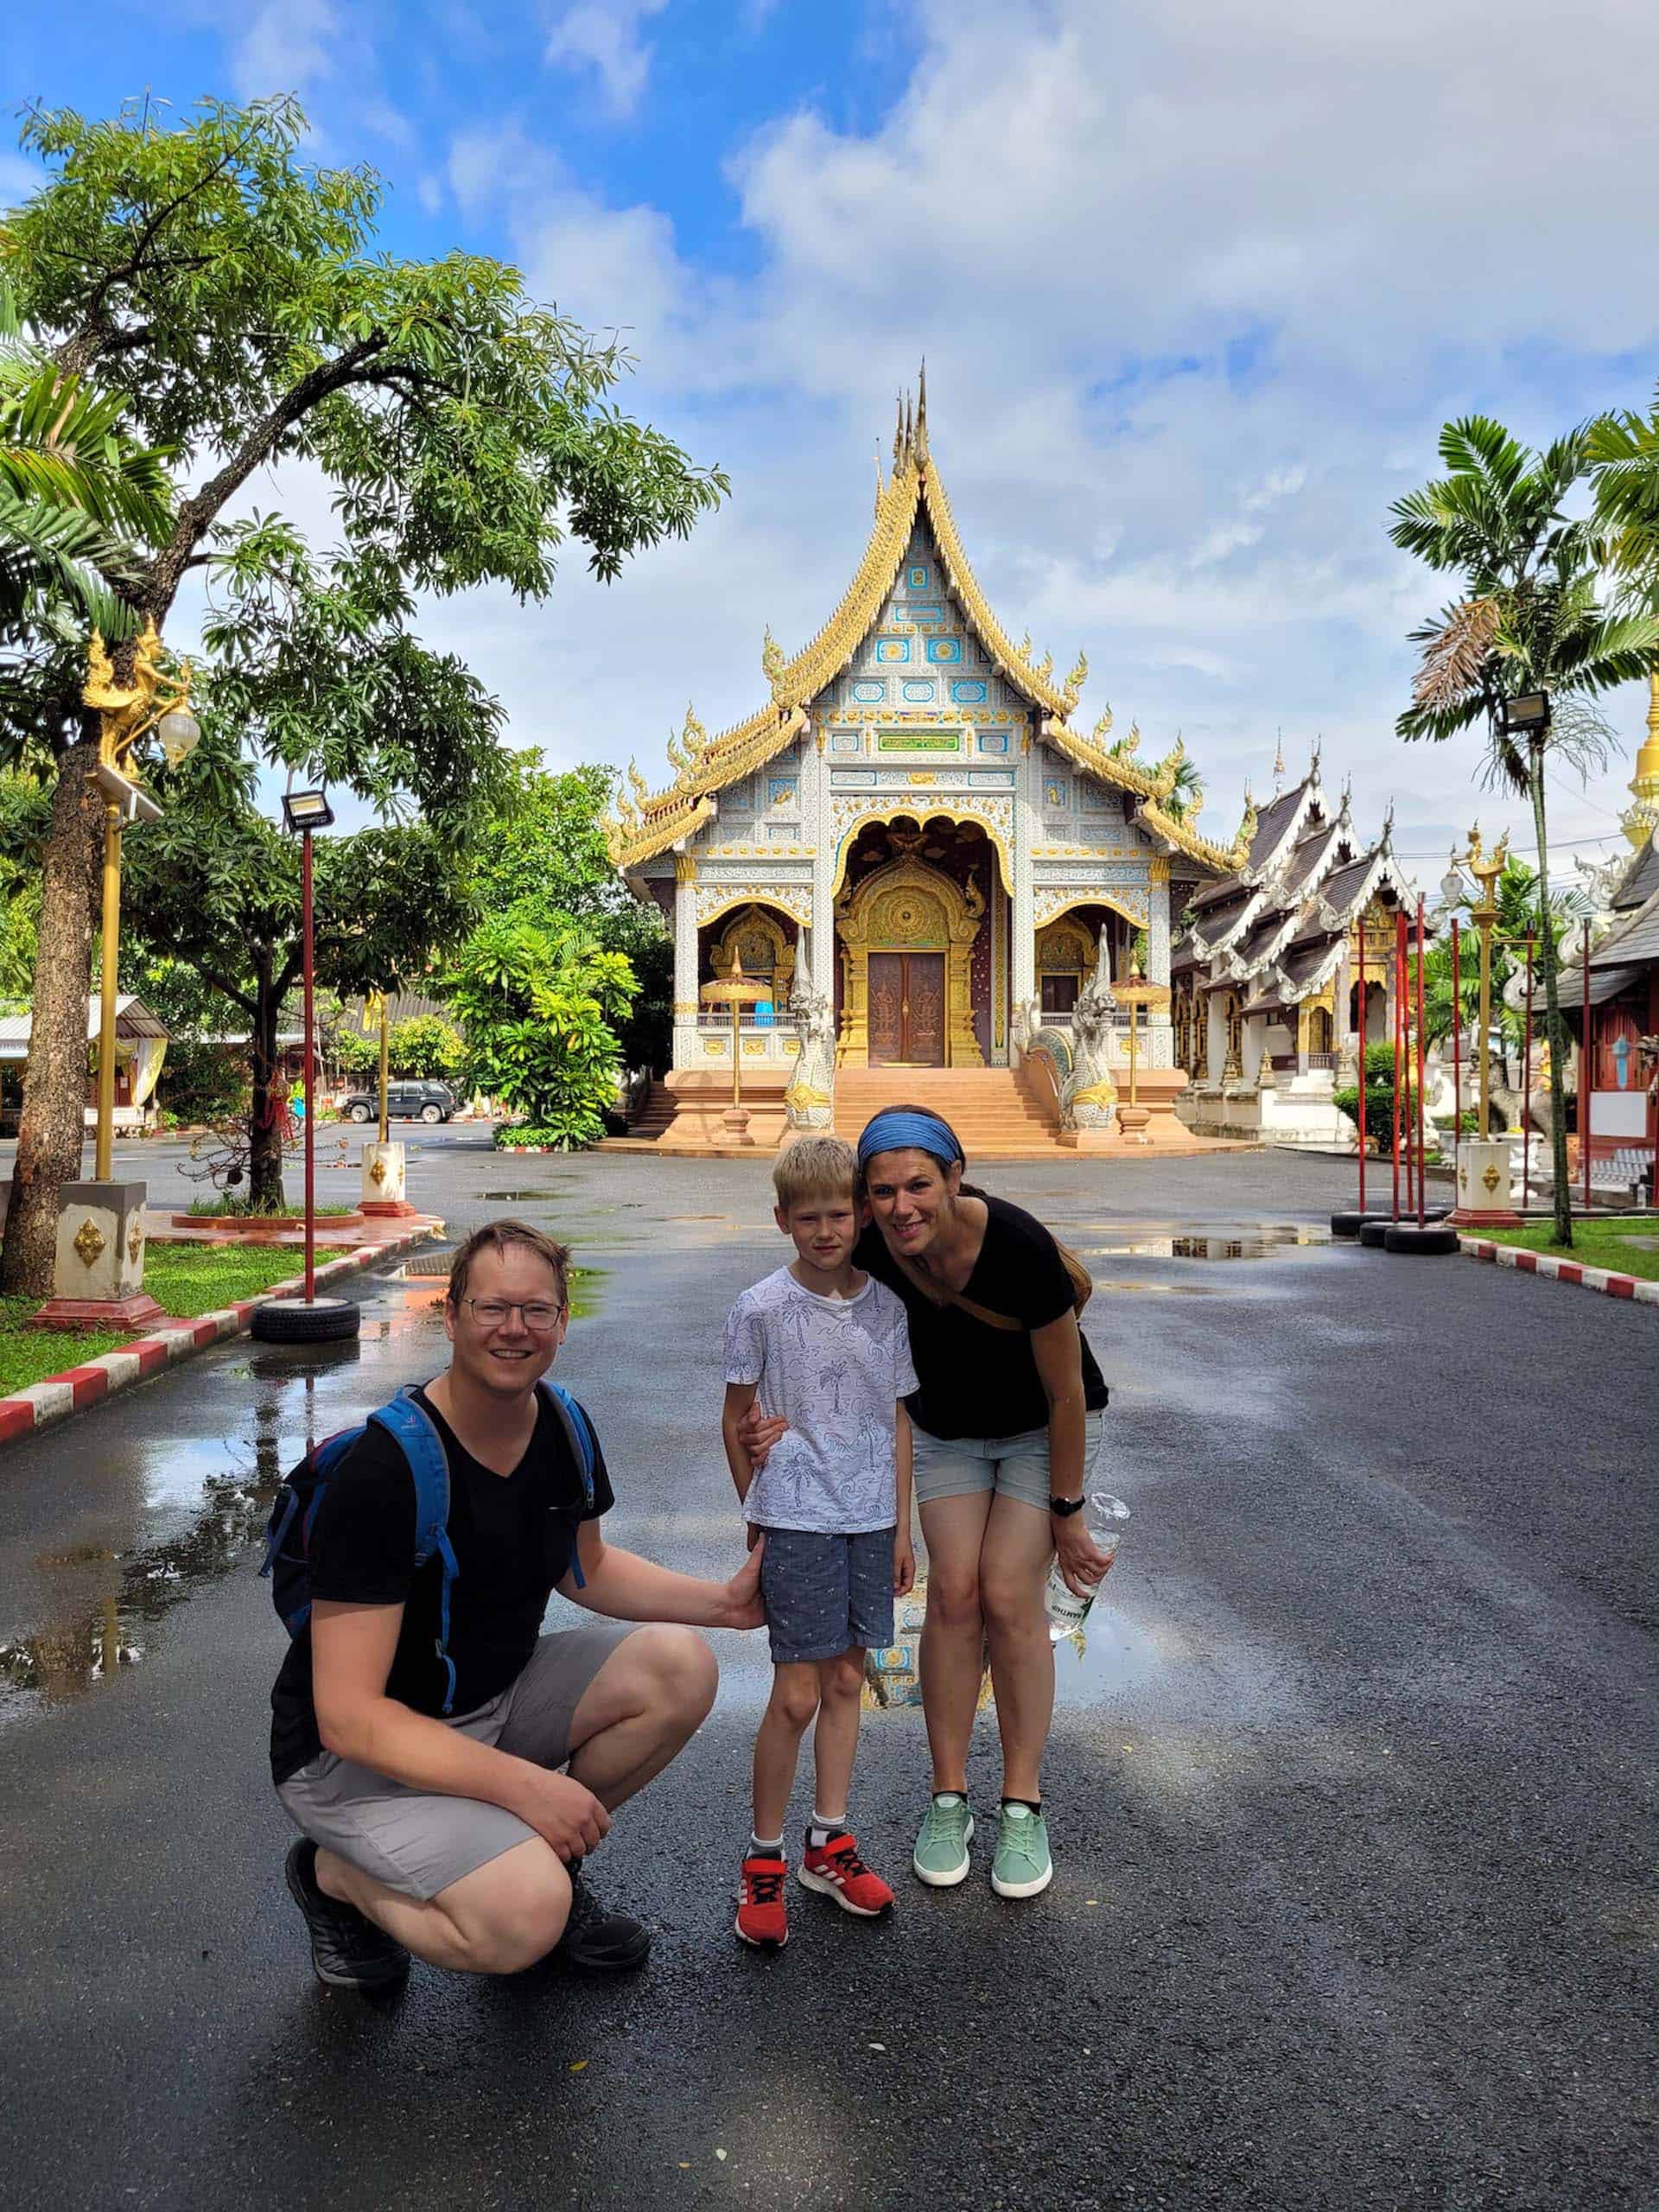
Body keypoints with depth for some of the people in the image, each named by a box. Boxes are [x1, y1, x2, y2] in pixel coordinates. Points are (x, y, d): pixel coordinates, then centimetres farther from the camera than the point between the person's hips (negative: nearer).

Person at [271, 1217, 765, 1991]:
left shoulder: (564, 1427, -6)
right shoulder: (383, 1469, -28)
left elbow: (584, 1567, 13)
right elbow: (348, 1716, -28)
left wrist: (721, 1600, -1)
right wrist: (520, 1784, -32)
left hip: (493, 1699, 7)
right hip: (354, 1752, -7)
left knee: (680, 1667, -11)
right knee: (523, 1922, -28)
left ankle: (545, 1861, 10)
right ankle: (336, 1873, 3)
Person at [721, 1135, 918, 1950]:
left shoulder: (887, 1307, 1)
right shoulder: (761, 1310, -9)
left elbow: (897, 1422, 8)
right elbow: (735, 1418, 2)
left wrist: (901, 1527, 9)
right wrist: (757, 1516, 6)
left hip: (870, 1517, 4)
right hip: (795, 1519, -4)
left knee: (847, 1680, 13)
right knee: (797, 1693, -1)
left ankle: (828, 1845, 29)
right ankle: (763, 1861, 17)